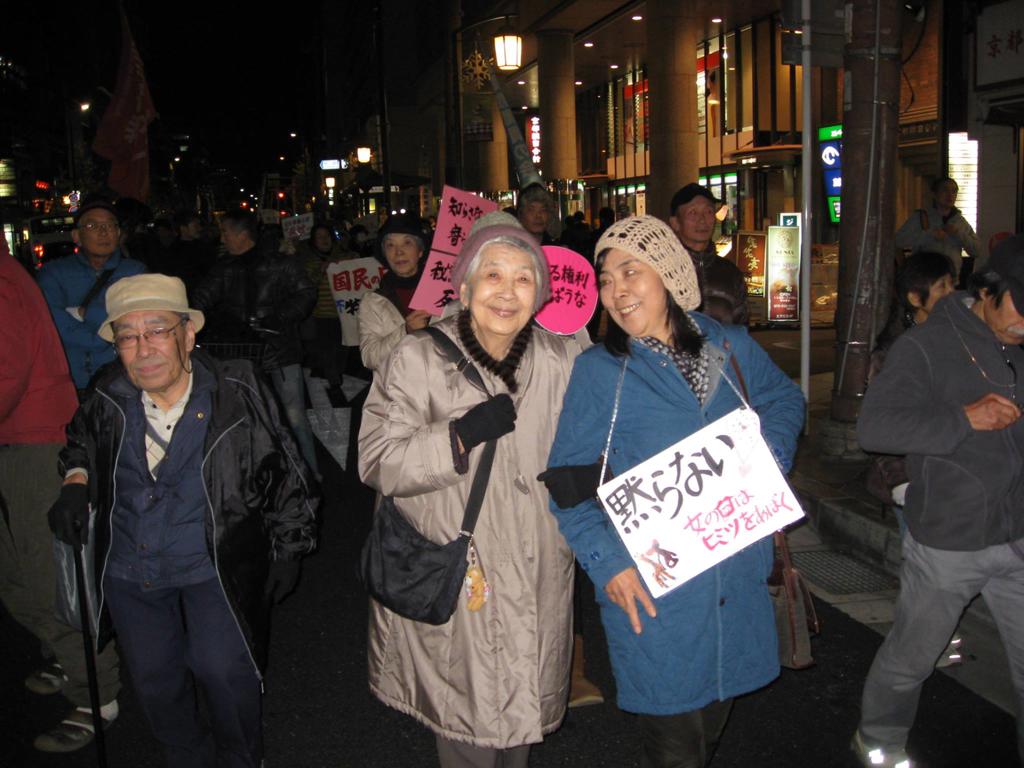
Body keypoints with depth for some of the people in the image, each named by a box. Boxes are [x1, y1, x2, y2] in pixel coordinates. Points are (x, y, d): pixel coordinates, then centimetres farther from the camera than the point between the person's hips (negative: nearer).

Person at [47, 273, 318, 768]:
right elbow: (81, 441, 20)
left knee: (222, 667, -16)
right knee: (154, 680, 11)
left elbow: (284, 470, -3)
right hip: (129, 569, 4)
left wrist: (288, 548, 0)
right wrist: (75, 482, 0)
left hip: (213, 561, -4)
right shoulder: (109, 398, -4)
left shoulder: (236, 393, -13)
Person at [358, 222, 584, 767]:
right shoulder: (417, 359, -9)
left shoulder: (563, 359, 0)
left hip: (536, 575, 3)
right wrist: (459, 436, -24)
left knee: (523, 707, 19)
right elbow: (376, 463, -14)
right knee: (467, 723, 7)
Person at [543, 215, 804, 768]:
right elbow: (569, 479, -7)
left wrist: (771, 454, -2)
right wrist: (606, 560, -18)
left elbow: (784, 399, 18)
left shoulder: (730, 347, 2)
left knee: (715, 713, 23)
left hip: (737, 576, 4)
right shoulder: (597, 371, -8)